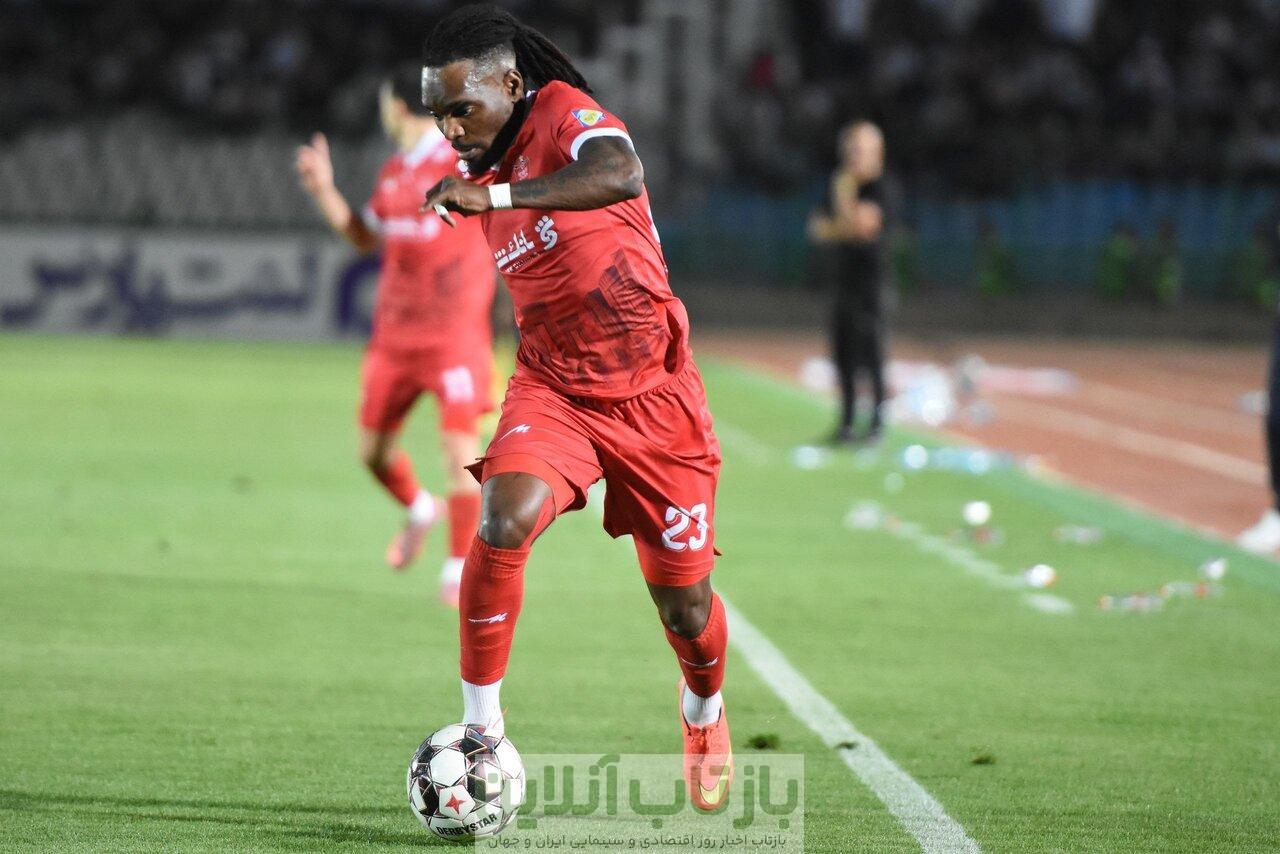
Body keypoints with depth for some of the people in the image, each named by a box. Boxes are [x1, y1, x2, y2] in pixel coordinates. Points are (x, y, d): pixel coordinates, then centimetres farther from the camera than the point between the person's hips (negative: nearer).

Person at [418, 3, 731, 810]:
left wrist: (494, 195, -50)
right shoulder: (485, 168, 5)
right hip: (553, 392, 4)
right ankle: (481, 729, -18)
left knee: (685, 607, 6)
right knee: (505, 521, -27)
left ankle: (705, 714, 40)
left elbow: (621, 177, -42)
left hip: (654, 395, -4)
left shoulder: (565, 111, -17)